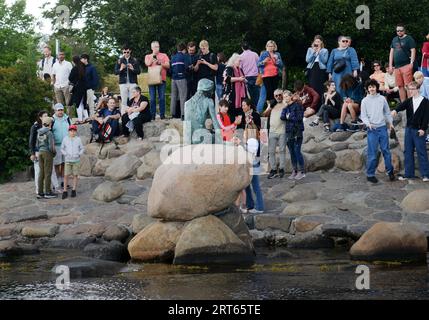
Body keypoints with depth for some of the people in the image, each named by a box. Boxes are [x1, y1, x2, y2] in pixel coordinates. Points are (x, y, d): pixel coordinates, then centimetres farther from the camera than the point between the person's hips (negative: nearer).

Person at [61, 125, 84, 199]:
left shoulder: (78, 139, 0)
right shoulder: (65, 139, 0)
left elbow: (82, 149, 7)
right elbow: (62, 149, 7)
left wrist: (79, 154, -9)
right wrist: (65, 154, -8)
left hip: (76, 160, 1)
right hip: (68, 160, -1)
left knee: (75, 175, 5)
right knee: (66, 175, -4)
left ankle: (74, 190, 15)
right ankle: (65, 191, 2)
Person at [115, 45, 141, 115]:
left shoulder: (135, 60, 7)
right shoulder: (119, 61, 9)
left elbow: (139, 71, 4)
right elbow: (115, 72, 7)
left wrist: (133, 69, -15)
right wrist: (121, 69, -13)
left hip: (133, 83, -1)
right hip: (123, 83, 1)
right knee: (124, 101, -2)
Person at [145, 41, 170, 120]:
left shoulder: (164, 55, 14)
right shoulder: (148, 56, 15)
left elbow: (168, 65, 5)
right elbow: (148, 64, -5)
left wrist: (161, 63, -10)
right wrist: (153, 55, -2)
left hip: (162, 79, 0)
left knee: (162, 98, -4)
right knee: (152, 99, -2)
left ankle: (162, 114, -1)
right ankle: (152, 115, 1)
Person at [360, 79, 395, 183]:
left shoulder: (382, 99, 6)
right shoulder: (365, 101, 1)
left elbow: (387, 112, 14)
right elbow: (363, 115, 0)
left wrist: (390, 122, 5)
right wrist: (368, 123, -17)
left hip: (383, 128, 2)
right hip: (372, 129, -2)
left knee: (386, 150, 5)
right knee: (373, 153, -3)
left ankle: (390, 171, 17)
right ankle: (370, 174, 5)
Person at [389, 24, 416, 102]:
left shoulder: (409, 39, 0)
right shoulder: (394, 40, 18)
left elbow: (413, 51, -6)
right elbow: (391, 52, 20)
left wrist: (412, 62, -15)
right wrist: (390, 64, 14)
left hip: (406, 65, -6)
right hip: (397, 66, 6)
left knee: (408, 85, -12)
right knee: (400, 86, 7)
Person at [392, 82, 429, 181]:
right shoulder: (408, 101, 9)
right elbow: (402, 106, -10)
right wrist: (396, 110, -32)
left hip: (419, 130, -5)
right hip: (409, 129, 5)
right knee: (408, 152, 7)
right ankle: (409, 174, 12)